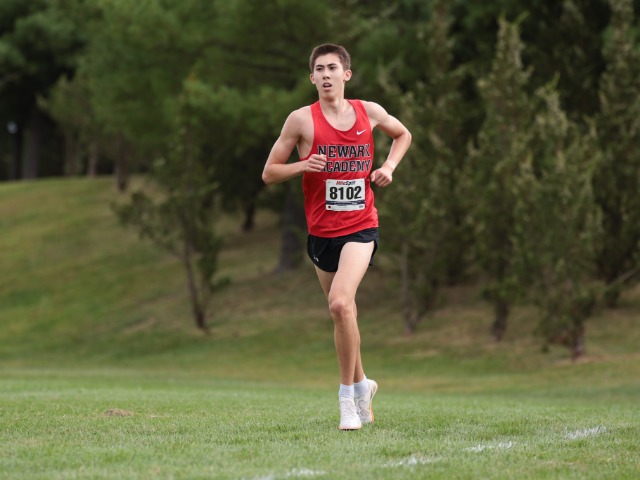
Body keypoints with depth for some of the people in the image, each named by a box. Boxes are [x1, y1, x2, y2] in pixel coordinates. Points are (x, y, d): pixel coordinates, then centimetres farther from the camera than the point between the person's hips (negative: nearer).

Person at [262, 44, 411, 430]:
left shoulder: (368, 112, 2)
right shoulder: (302, 119, -3)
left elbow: (403, 134, 24)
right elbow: (269, 173, 0)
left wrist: (389, 166, 6)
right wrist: (303, 166, -18)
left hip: (361, 227, -2)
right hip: (321, 230, 2)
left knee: (341, 303, -22)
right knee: (343, 311, 13)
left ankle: (348, 394, -10)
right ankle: (362, 384, 37)